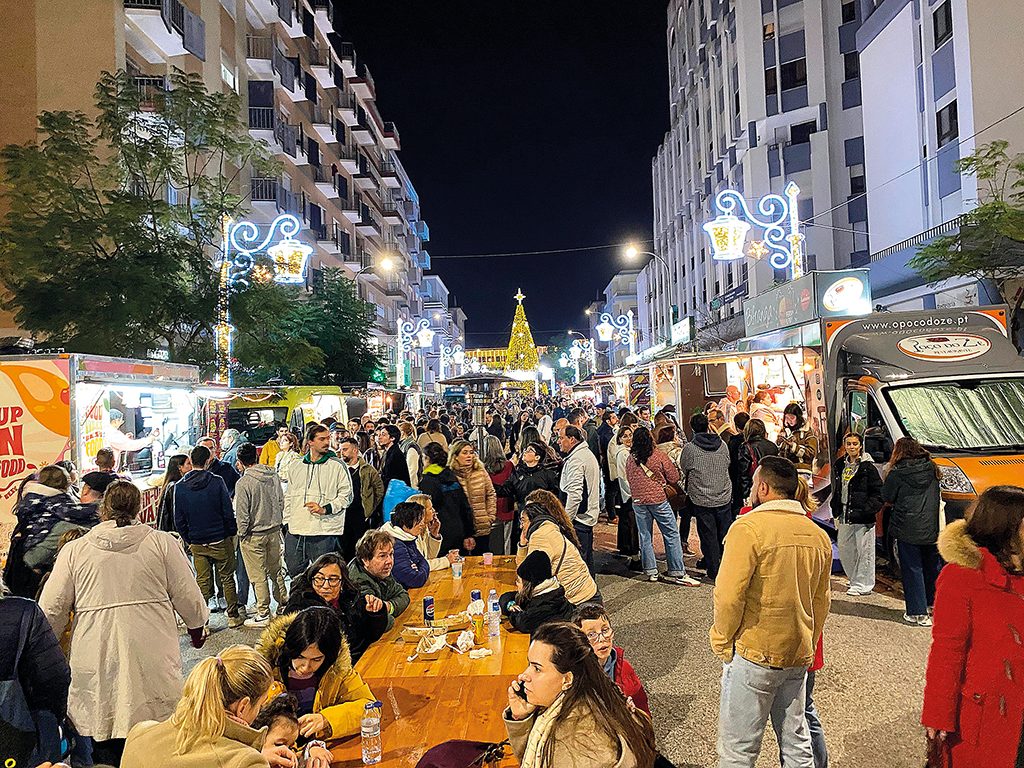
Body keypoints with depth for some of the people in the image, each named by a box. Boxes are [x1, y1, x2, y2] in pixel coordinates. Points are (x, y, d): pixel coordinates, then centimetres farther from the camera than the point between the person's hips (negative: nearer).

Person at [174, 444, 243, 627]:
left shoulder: (180, 487, -3)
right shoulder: (217, 482, -12)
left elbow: (179, 520, 1)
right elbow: (228, 512, -9)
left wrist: (188, 540, 13)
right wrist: (232, 532, 5)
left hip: (197, 543, 2)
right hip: (220, 540, -2)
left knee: (202, 582, 10)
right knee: (227, 578, 11)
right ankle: (233, 616, 19)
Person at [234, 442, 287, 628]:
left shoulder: (243, 483, -19)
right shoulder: (274, 476, -1)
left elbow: (242, 514, -15)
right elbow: (281, 502, 8)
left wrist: (242, 534, 0)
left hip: (254, 535, -6)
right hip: (274, 531, 6)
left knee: (258, 576, 5)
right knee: (276, 571, 19)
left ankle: (263, 614, 13)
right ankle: (284, 604, 27)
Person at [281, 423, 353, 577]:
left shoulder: (338, 465, -1)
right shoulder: (294, 467, 13)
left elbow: (346, 495, -2)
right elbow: (288, 497, 20)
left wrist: (325, 509, -14)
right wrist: (288, 520, 12)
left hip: (324, 532, -4)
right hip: (295, 532, 4)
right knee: (294, 573, 12)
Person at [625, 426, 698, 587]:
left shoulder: (630, 459, -1)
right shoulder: (658, 455, -9)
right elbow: (674, 478, -4)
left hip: (638, 501, 3)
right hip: (659, 500, -3)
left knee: (645, 537, 11)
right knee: (671, 535, 6)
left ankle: (651, 572, 15)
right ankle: (677, 572, 8)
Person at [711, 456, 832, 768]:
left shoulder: (749, 527, -18)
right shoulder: (819, 535, 5)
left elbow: (729, 596, -20)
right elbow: (821, 602, 14)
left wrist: (722, 643, -5)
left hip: (753, 656, -7)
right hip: (799, 657, 7)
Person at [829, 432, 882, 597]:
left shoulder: (868, 467, -8)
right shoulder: (840, 466, 11)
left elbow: (878, 493, -9)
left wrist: (867, 509, -19)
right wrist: (836, 510, 12)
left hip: (862, 517, -7)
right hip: (844, 515, 7)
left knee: (864, 550, 0)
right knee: (844, 549, 13)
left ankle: (863, 585, 10)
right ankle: (855, 580, 28)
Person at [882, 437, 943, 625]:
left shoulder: (897, 474, -10)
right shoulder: (932, 469, 4)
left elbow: (887, 499, -4)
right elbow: (936, 495, 12)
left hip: (908, 530, -5)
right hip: (932, 529, 5)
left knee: (912, 570, 3)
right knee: (932, 567, 20)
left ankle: (918, 613, 4)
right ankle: (932, 603, 34)